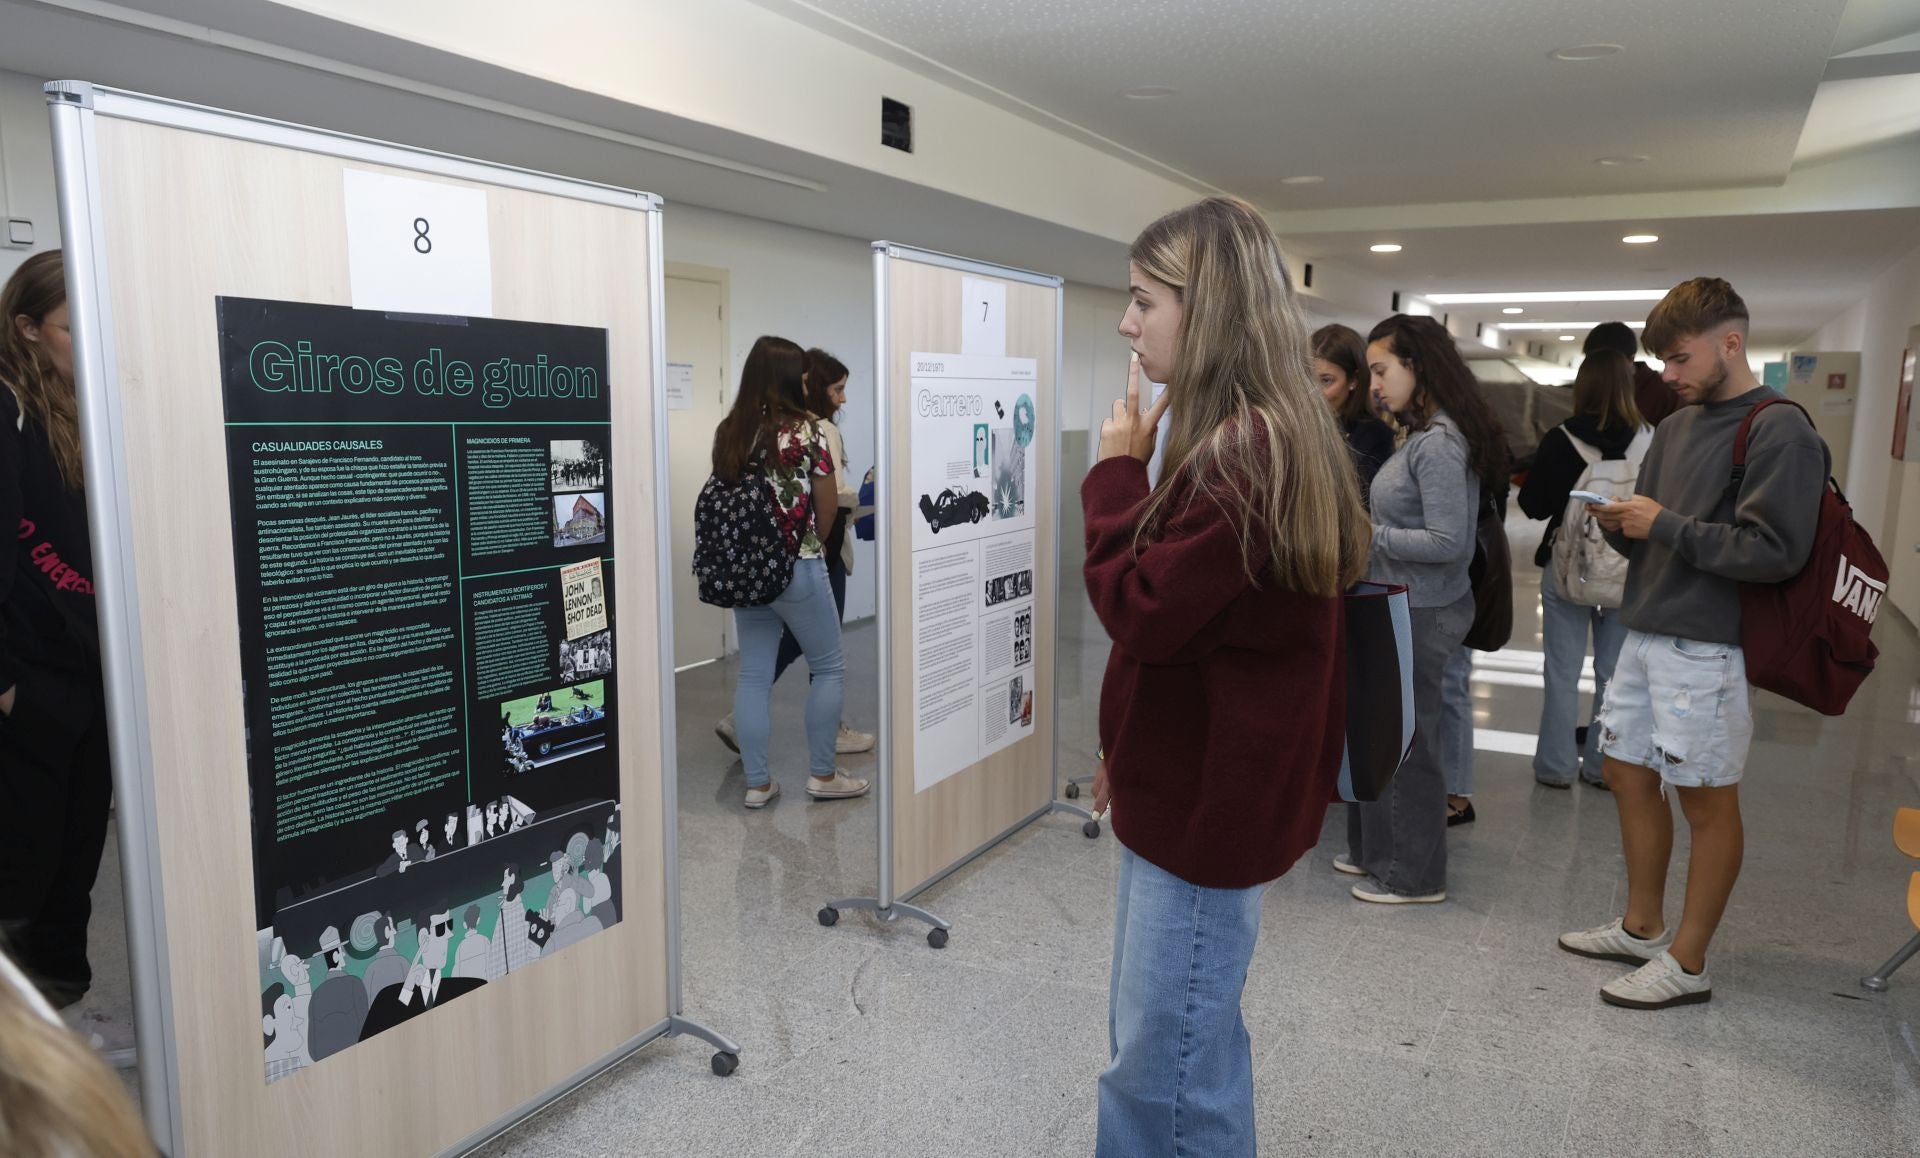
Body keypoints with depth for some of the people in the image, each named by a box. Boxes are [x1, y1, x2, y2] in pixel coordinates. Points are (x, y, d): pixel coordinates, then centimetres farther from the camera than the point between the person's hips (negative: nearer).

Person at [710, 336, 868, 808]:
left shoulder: (727, 431, 5)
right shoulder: (805, 429, -11)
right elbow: (829, 504, -7)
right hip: (797, 567, -5)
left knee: (753, 675, 9)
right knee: (829, 668, 10)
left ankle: (757, 783, 14)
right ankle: (823, 775, 15)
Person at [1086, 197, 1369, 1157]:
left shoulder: (1241, 455, -22)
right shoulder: (1260, 438, 11)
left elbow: (1141, 611, -23)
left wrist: (1115, 473, -11)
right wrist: (1128, 748, 19)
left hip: (1207, 792, -10)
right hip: (1191, 778, 10)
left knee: (1167, 1068, 4)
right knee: (1154, 1043, 22)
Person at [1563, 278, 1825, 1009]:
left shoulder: (1780, 433, -11)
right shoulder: (1677, 425, 12)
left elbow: (1775, 551, -18)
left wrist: (1666, 525, -16)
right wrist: (1621, 525, -4)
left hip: (1707, 648, -8)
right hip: (1645, 633, 8)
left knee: (1707, 803, 3)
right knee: (1628, 777, 14)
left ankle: (1687, 963, 15)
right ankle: (1642, 928, 30)